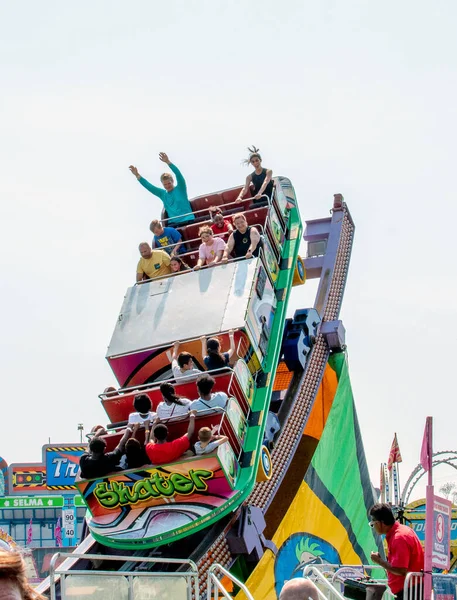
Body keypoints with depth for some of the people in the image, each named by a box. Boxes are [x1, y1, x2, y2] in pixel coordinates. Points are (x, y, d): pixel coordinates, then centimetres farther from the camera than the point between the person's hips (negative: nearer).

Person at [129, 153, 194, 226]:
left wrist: (168, 162, -25)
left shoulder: (180, 189, 3)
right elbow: (148, 186, 15)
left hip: (188, 221, -4)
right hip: (173, 224, 4)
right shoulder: (162, 194, 15)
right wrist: (137, 175, 8)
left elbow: (178, 174, -12)